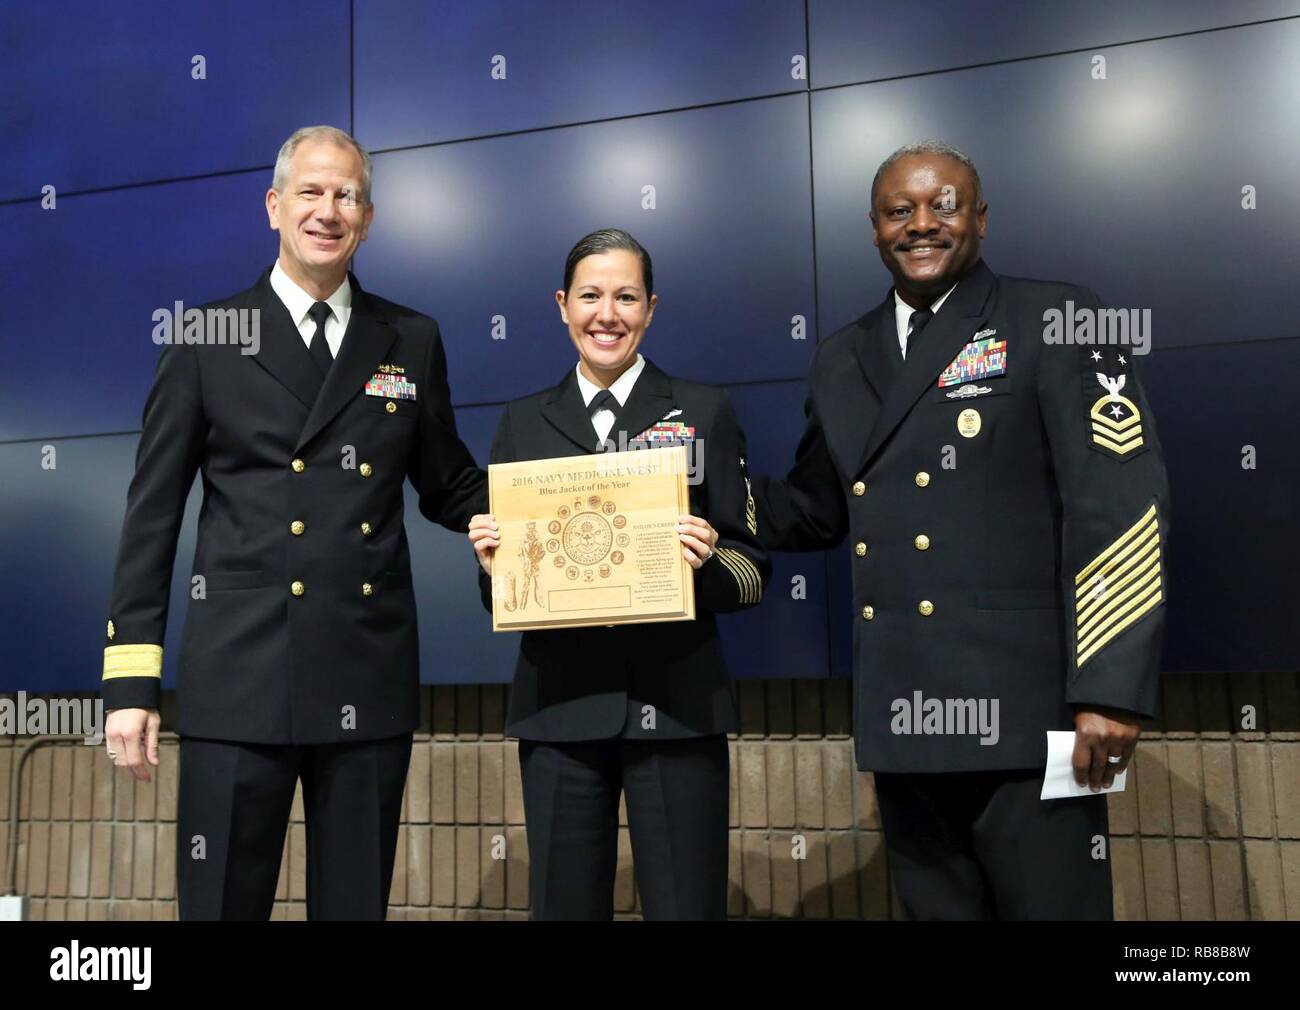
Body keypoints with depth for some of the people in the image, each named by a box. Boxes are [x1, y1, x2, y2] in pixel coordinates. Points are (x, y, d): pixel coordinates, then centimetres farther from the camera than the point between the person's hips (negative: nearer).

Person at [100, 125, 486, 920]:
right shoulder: (206, 339, 3)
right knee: (223, 901, 6)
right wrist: (131, 678, -3)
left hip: (371, 682, 2)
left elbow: (448, 489, 14)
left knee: (356, 902, 14)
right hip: (240, 677, -2)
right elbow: (152, 515, 2)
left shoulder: (413, 342, 9)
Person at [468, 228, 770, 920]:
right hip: (558, 706, 2)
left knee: (686, 905, 2)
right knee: (564, 904, 9)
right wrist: (490, 560, -8)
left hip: (676, 704, -1)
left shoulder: (704, 413, 6)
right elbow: (499, 594, 13)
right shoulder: (523, 423, 11)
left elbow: (752, 570, 4)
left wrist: (706, 564, -17)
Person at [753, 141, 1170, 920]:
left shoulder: (1055, 321, -2)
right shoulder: (841, 361, 14)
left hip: (1022, 707, -5)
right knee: (935, 907, 16)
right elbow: (818, 513, 19)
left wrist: (1111, 688, -17)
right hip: (901, 713, 5)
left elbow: (1121, 503, -10)